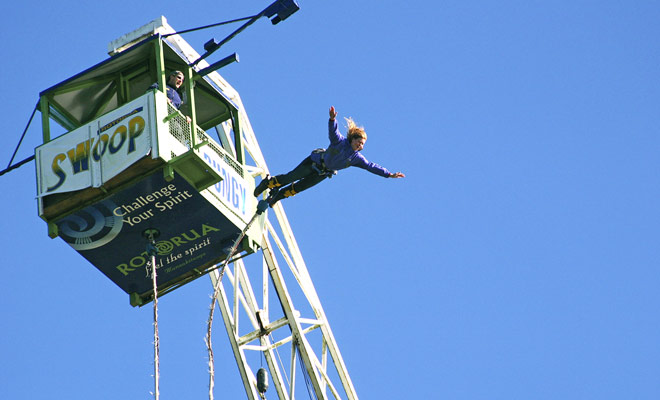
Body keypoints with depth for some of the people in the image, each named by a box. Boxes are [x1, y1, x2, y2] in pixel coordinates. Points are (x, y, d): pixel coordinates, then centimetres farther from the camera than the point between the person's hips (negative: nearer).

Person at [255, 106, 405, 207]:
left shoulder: (357, 158, -11)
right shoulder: (340, 141, -24)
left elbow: (372, 167, -8)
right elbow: (333, 131, -38)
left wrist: (389, 174, -12)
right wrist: (332, 119, -59)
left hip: (323, 173, 4)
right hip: (314, 162, -4)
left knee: (298, 188, 4)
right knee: (291, 177, -4)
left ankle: (277, 195, 24)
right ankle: (269, 182, 20)